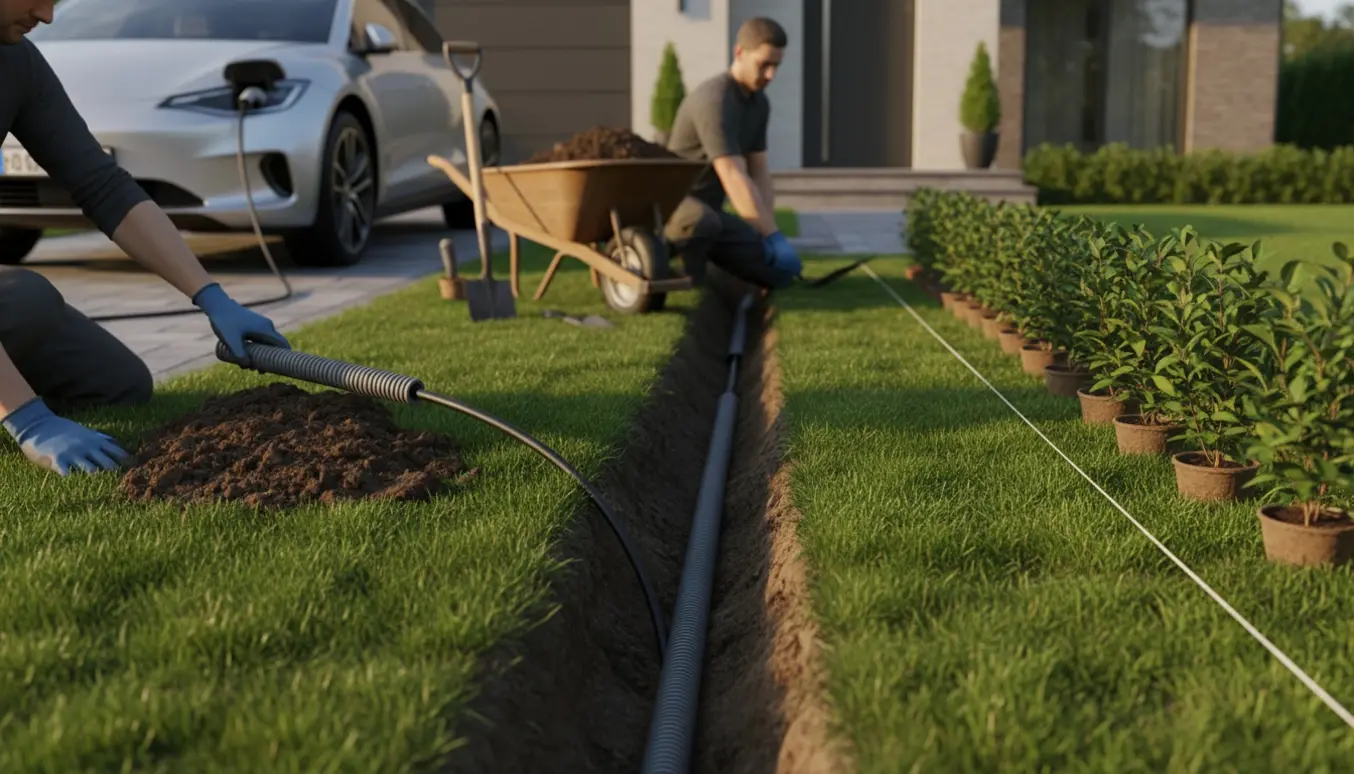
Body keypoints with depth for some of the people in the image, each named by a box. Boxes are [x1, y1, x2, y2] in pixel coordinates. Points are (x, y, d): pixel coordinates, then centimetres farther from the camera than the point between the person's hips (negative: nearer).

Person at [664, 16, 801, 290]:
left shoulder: (759, 102, 5)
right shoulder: (714, 102, -25)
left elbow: (759, 172, 6)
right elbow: (735, 180, -31)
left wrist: (771, 236, -6)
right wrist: (775, 238, -31)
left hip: (710, 209, 8)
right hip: (673, 205, -8)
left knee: (778, 272, -2)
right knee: (703, 222, -44)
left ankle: (700, 254, 16)